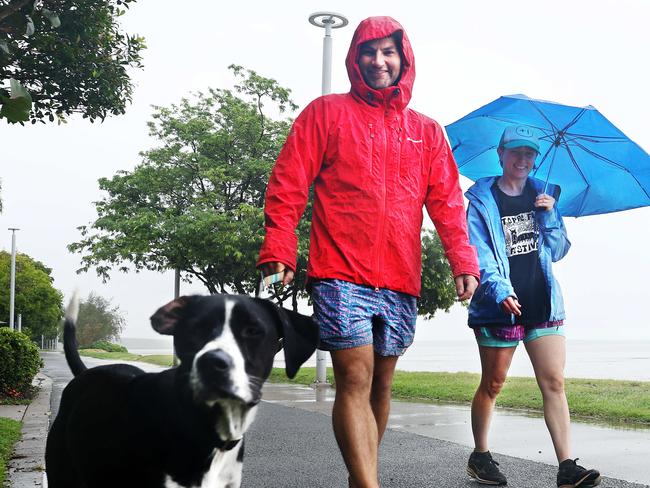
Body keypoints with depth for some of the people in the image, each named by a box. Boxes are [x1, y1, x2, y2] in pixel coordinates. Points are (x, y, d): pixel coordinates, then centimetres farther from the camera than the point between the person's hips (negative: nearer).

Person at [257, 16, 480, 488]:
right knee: (355, 379, -12)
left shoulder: (427, 131, 16)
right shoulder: (327, 112, 6)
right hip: (341, 274, -4)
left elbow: (447, 202, 11)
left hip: (400, 281, 4)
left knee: (381, 383, 11)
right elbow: (288, 184, 0)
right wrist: (278, 250, -11)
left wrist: (463, 260, -4)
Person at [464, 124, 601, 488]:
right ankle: (480, 456, 23)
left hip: (542, 304, 4)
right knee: (493, 385, 7)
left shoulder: (543, 196, 14)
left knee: (554, 382, -3)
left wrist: (549, 215, -4)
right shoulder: (482, 200, 0)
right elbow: (479, 252, -11)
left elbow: (558, 251, 12)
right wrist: (500, 289, -27)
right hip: (501, 307, -4)